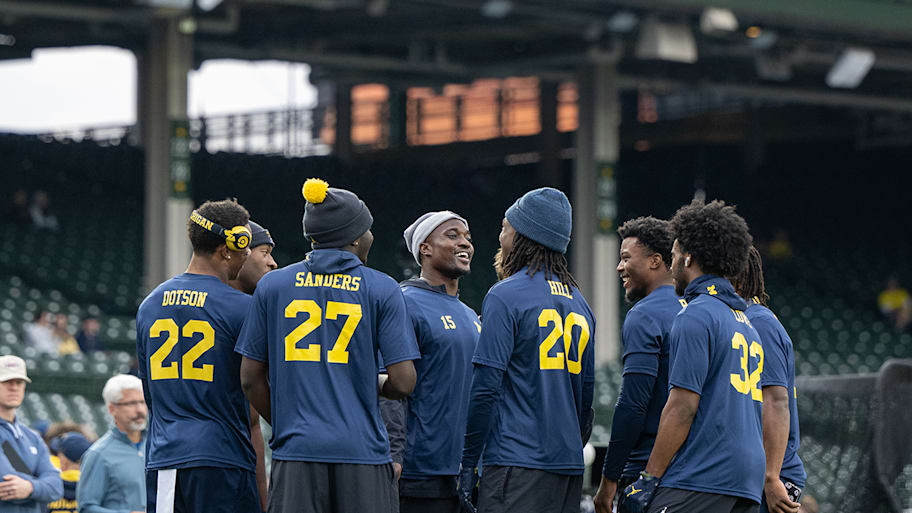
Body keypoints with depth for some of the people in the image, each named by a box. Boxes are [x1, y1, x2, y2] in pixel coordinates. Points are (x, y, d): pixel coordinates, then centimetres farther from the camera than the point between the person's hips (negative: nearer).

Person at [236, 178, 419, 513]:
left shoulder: (272, 285, 8)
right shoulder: (382, 289, 1)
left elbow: (251, 378, 8)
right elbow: (403, 382, -4)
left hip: (296, 450, 2)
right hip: (362, 450, -2)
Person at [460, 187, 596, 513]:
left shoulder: (505, 297, -7)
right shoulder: (578, 301, 16)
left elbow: (486, 387, -11)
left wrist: (468, 463, -8)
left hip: (516, 462, -7)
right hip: (570, 468, 7)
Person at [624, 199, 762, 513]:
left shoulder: (697, 317, -7)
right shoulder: (747, 324, 21)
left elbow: (683, 406, -13)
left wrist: (650, 478, -11)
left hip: (700, 481, -9)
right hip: (747, 482, 9)